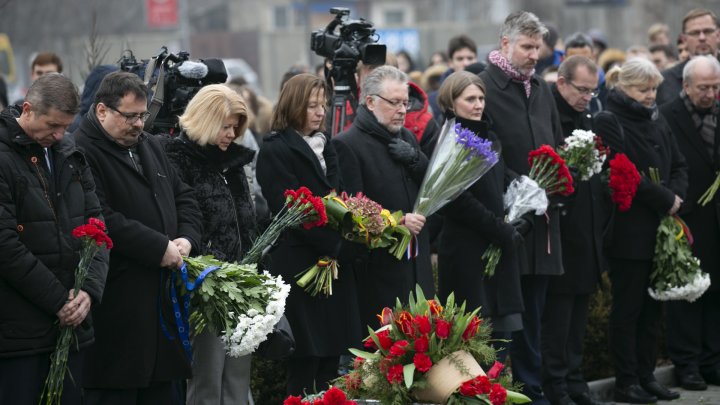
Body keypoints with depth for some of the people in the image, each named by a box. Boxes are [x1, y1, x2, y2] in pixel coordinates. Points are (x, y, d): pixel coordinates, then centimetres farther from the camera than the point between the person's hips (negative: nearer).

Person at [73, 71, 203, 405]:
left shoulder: (150, 146, 17)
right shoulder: (83, 153, -13)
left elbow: (183, 197, 22)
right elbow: (102, 221, -21)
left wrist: (187, 239, 2)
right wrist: (159, 248, -17)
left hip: (162, 298, 8)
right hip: (117, 305, -8)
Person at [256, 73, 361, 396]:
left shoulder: (325, 147, 18)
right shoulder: (275, 151, -6)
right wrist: (338, 244, -14)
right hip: (299, 267, -7)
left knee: (331, 363, 6)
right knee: (304, 367, -6)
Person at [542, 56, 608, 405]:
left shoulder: (587, 119, 16)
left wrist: (602, 216, 14)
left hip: (588, 235, 8)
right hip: (561, 232, -8)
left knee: (579, 311, 13)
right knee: (557, 310, -4)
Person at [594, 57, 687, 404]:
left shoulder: (657, 121, 14)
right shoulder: (609, 122, -9)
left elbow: (678, 164, 16)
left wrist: (677, 195, -4)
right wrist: (666, 199, -13)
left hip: (659, 229, 7)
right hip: (628, 231, -7)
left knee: (652, 308, 9)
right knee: (627, 308, 0)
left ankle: (646, 375, 17)